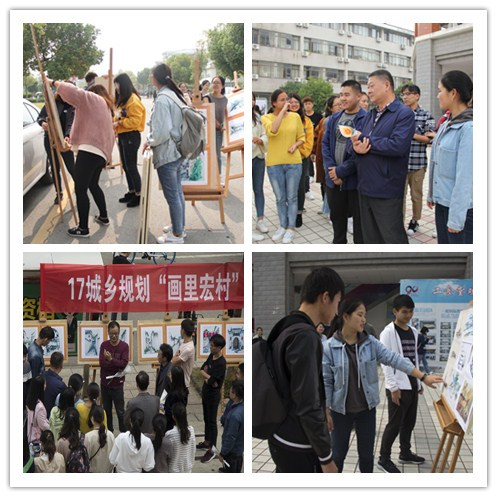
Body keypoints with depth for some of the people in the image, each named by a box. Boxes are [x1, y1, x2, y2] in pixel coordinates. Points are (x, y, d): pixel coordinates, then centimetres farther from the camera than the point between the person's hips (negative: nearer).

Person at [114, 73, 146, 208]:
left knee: (131, 167, -5)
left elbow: (135, 121, -22)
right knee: (126, 166, 13)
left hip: (131, 136, -10)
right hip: (122, 135, 10)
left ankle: (138, 195, 4)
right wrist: (115, 124, 4)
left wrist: (119, 123, -19)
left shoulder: (133, 100, -15)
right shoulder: (122, 99, 16)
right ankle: (131, 192, 23)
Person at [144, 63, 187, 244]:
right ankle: (179, 227, 32)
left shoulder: (162, 99, -21)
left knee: (172, 196, 1)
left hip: (166, 155, -9)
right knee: (178, 192, 19)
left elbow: (162, 132, -25)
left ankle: (177, 235, 10)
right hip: (177, 151, 9)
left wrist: (149, 141, -7)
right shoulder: (174, 95, 7)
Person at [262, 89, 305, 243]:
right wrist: (283, 111, -20)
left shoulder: (295, 117, 2)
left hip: (294, 163, 1)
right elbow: (272, 131, -25)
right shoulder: (266, 118, -4)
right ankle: (282, 226, 24)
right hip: (274, 164, -1)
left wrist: (295, 146, -11)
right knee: (280, 198, 10)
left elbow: (301, 137, 10)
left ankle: (290, 229, 14)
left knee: (292, 197, 5)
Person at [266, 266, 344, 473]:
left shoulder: (285, 331, 9)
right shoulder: (305, 336, -21)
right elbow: (308, 406, -23)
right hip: (298, 447, -9)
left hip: (281, 439, 9)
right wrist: (326, 457, -17)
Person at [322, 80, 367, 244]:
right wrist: (331, 170, -8)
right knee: (337, 219, 19)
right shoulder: (334, 118, 10)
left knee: (359, 222, 5)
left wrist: (341, 171, -16)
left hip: (355, 181, -6)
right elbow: (326, 144, 7)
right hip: (333, 181, 6)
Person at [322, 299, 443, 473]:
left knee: (367, 454, 13)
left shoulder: (370, 343, -3)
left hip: (367, 409, 3)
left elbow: (394, 359, -8)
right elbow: (326, 382, -9)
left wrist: (423, 377, -14)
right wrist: (326, 412, -8)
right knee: (338, 454, 10)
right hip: (341, 410, -3)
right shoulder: (329, 347, -13)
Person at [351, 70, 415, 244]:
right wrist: (357, 147, -14)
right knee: (371, 238, 16)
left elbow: (397, 146, -23)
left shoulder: (404, 114, -9)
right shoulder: (369, 115, 16)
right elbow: (355, 140, 13)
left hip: (386, 191, -8)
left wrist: (364, 140, -12)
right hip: (365, 188, 8)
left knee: (393, 239, -1)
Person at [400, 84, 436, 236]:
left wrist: (411, 134, -15)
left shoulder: (426, 116, -2)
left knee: (416, 195, 11)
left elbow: (430, 138, -7)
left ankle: (415, 221, 27)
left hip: (417, 163, -2)